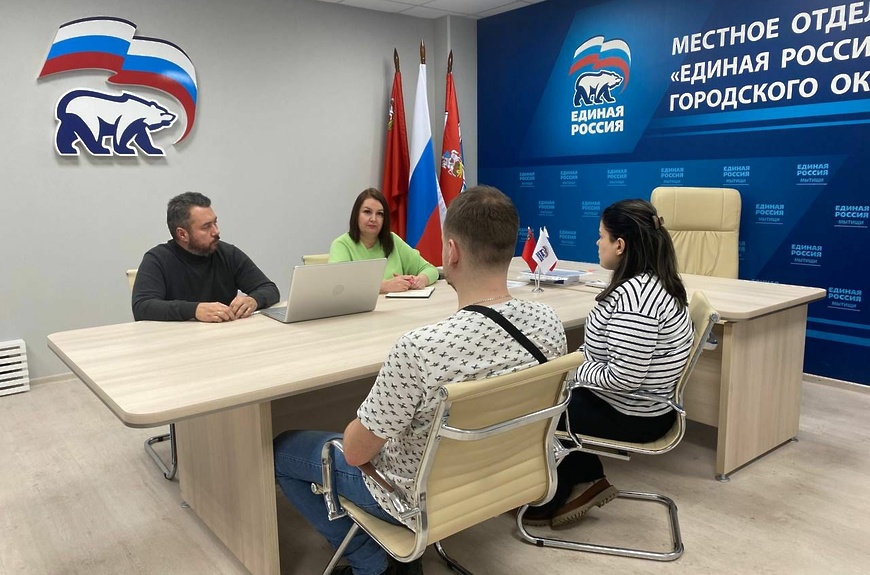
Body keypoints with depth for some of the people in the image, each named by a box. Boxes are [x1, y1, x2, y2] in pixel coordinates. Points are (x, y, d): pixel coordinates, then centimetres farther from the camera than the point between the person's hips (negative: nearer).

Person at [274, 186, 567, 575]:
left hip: (420, 496, -6)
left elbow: (355, 452, -21)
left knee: (281, 449, 15)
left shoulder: (420, 348, -36)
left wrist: (362, 427, 1)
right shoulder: (549, 323, -17)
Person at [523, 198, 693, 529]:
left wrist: (570, 371, -16)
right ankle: (587, 480, 18)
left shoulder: (635, 295, -29)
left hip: (630, 415, -10)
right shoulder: (651, 281, 4)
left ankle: (551, 499, 24)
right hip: (637, 404, 10)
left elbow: (623, 378, -31)